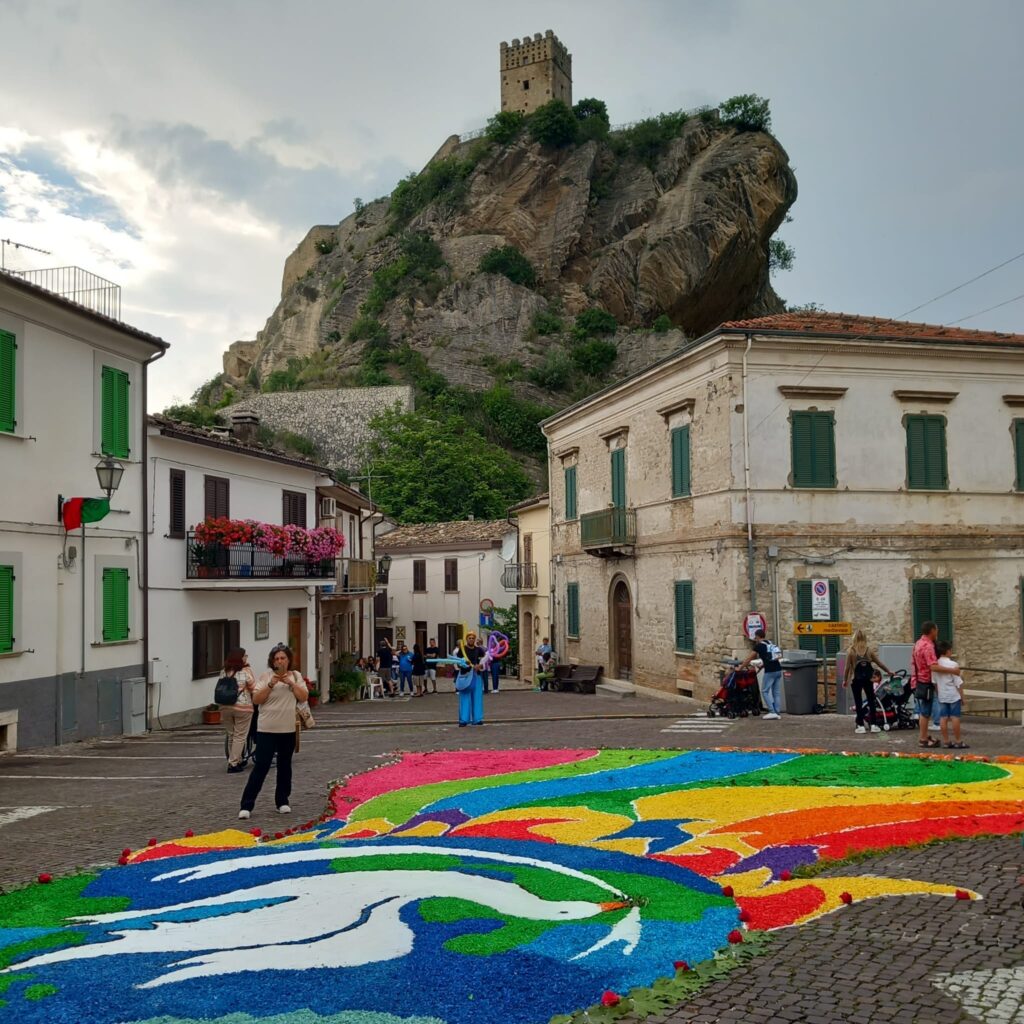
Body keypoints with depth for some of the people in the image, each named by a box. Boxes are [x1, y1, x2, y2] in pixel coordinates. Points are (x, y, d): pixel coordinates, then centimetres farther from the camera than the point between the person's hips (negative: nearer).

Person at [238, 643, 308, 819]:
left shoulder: (296, 676, 6)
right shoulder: (266, 676, -4)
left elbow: (304, 697, -2)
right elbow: (256, 700, -10)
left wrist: (291, 683, -14)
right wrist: (271, 684, -21)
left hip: (288, 729, 4)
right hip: (266, 729, -3)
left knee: (284, 766, 12)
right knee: (261, 767, -6)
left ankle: (282, 802, 24)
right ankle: (246, 805, -2)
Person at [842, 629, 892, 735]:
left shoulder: (851, 651, -8)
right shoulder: (869, 649, -3)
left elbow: (848, 667, -7)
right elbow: (879, 663, 3)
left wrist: (845, 680, 4)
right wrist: (889, 672, 17)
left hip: (856, 680, -2)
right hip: (867, 679, 2)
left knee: (858, 703, 4)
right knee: (871, 701, 12)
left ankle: (861, 725, 4)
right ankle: (873, 724, 11)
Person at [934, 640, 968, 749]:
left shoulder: (935, 665, 1)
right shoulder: (953, 664, -14)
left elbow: (934, 682, 7)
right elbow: (958, 683, -11)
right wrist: (962, 696, -2)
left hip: (942, 696, 5)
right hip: (953, 695, -5)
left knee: (943, 718, 5)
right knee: (955, 717, 0)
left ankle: (946, 741, 8)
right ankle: (957, 741, 3)